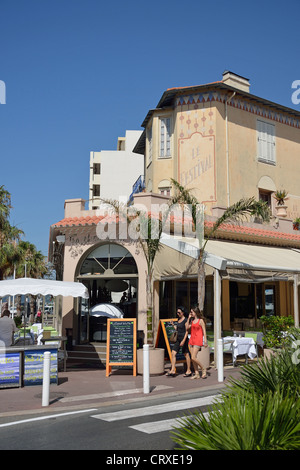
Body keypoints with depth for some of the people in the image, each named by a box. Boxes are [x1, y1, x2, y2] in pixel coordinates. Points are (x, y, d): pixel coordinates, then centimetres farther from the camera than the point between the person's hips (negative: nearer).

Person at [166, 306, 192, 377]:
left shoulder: (185, 320, -11)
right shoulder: (178, 319, 13)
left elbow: (187, 332, -15)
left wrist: (183, 341, -20)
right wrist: (173, 324, 10)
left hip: (184, 339, -8)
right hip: (178, 339, 8)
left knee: (186, 354, 3)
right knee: (173, 353, -2)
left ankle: (188, 371, 14)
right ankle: (172, 370, -2)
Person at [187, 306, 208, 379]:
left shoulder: (201, 320, -7)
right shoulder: (192, 320, 13)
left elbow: (204, 331, -8)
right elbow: (187, 328, 8)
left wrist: (205, 341, -12)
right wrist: (188, 318, 5)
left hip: (198, 340, -8)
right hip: (192, 340, 8)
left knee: (193, 358, -13)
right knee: (193, 358, 6)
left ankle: (203, 369, 6)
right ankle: (197, 374, 13)